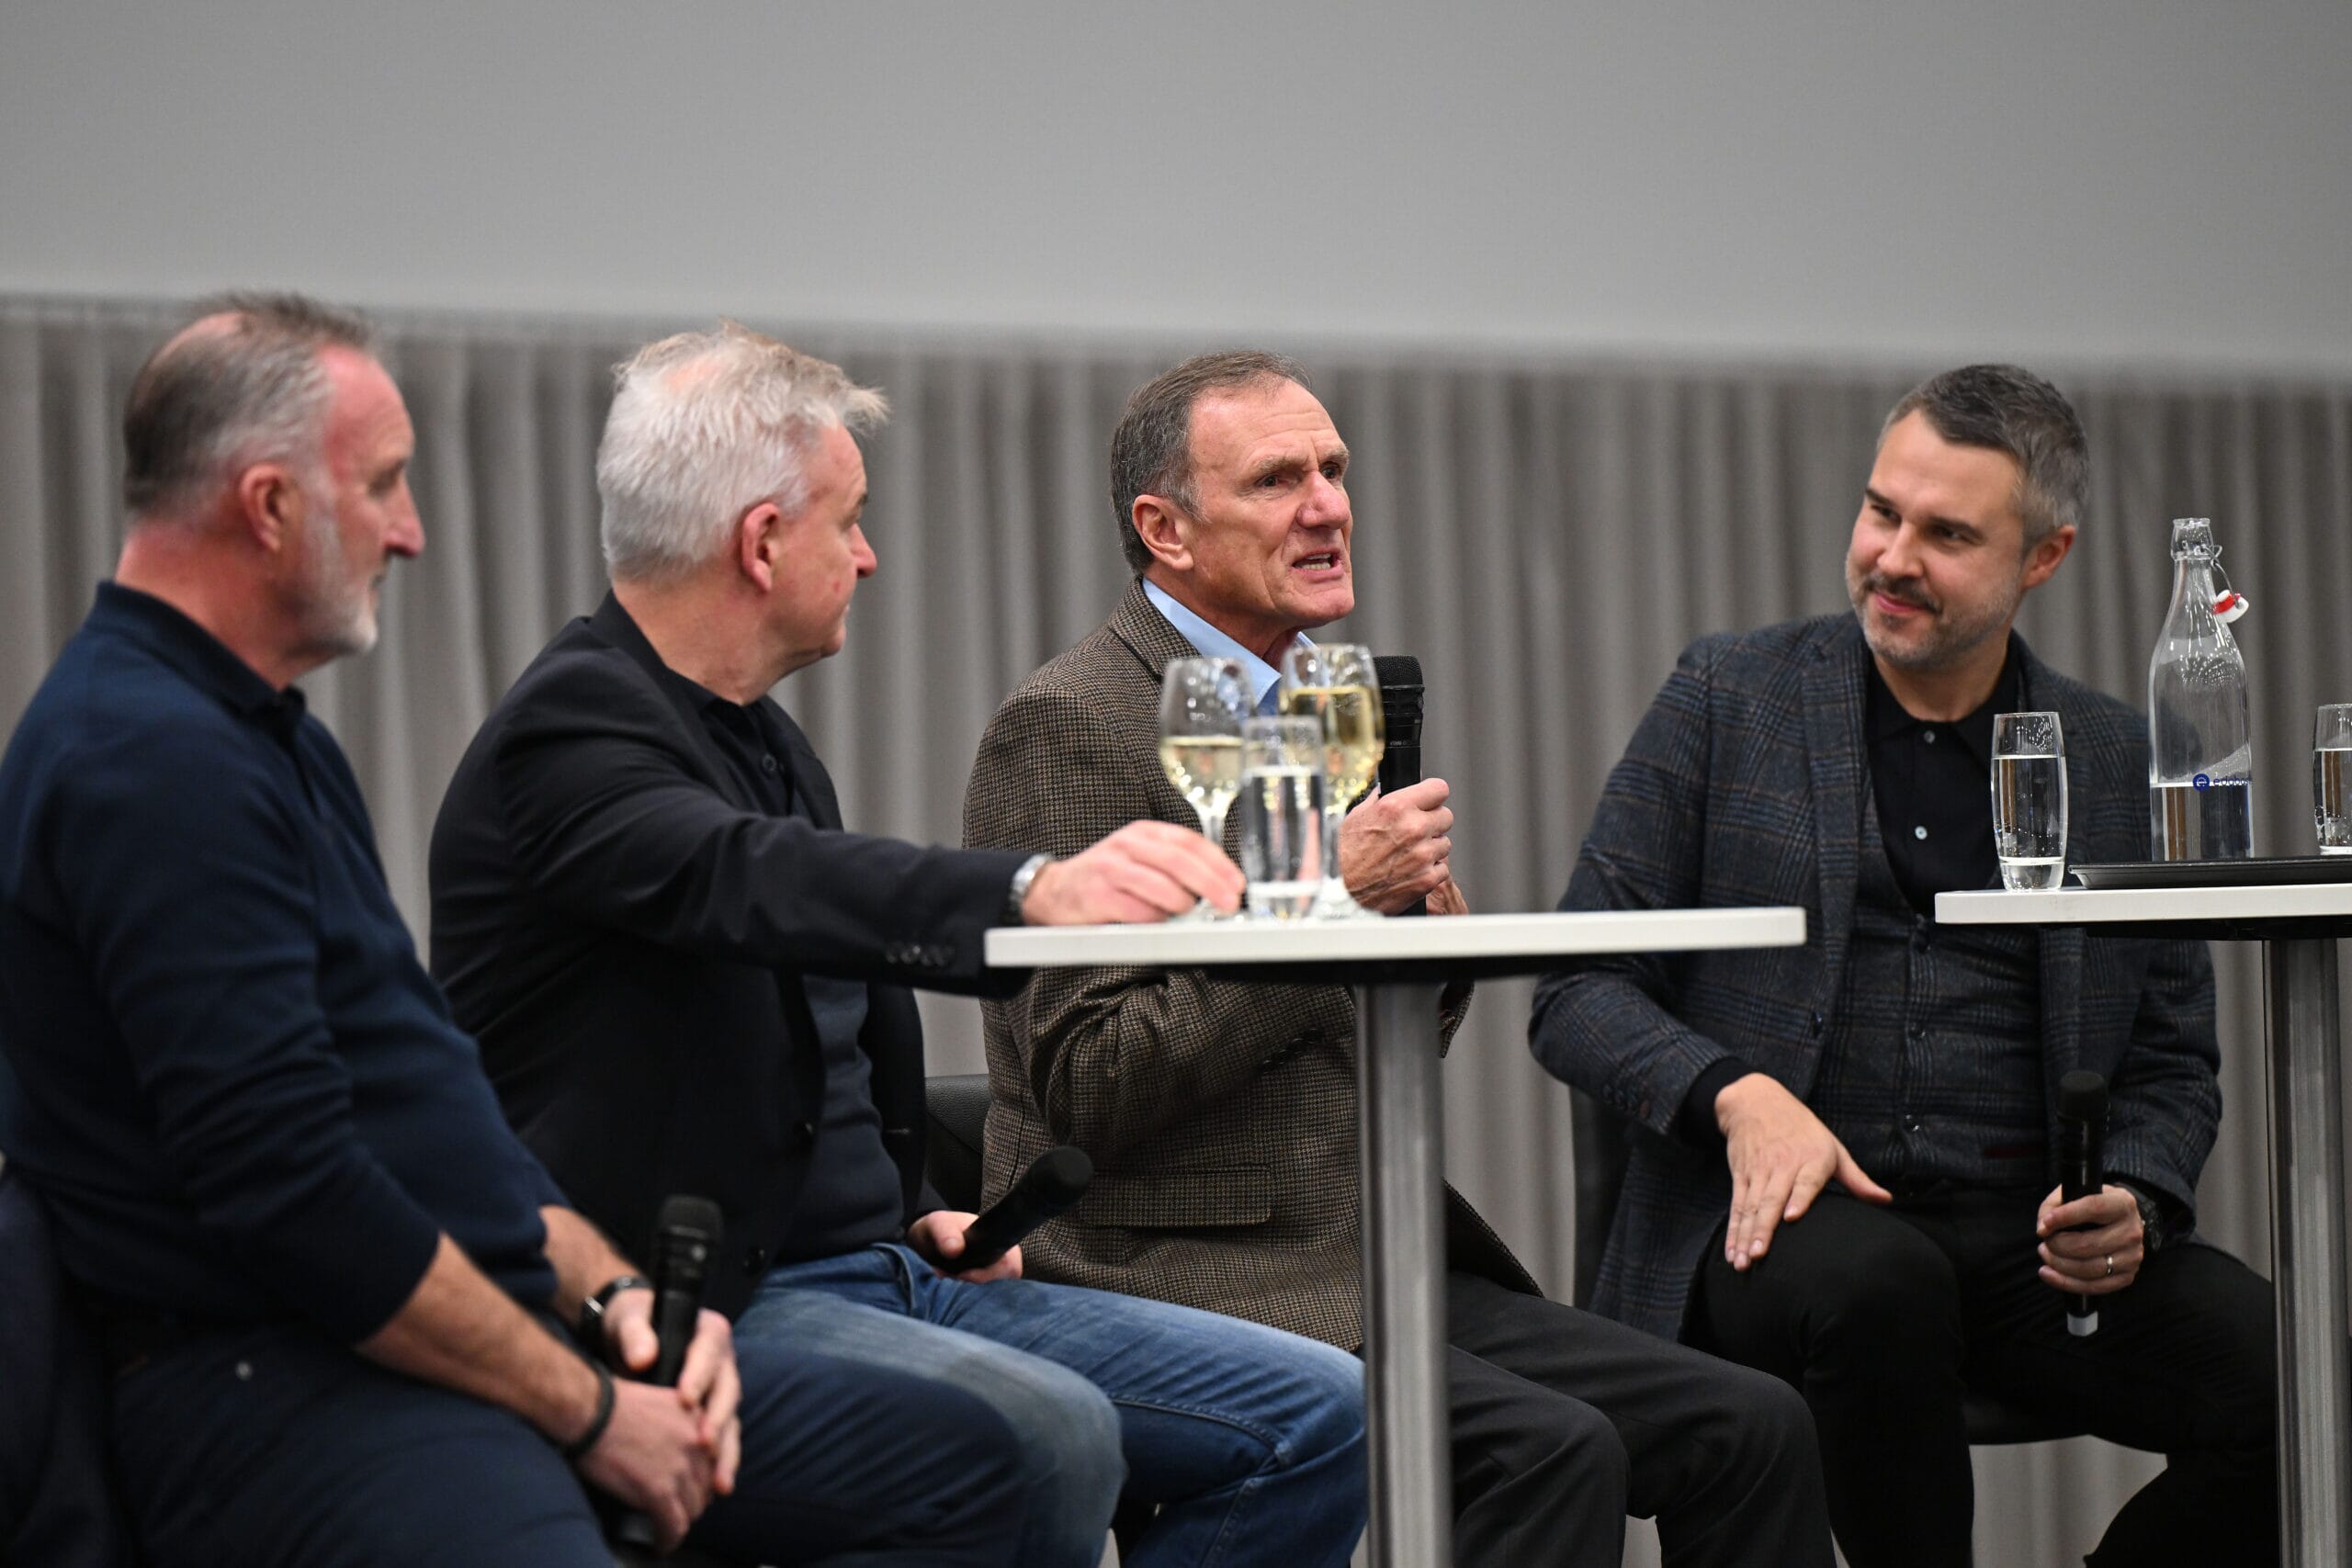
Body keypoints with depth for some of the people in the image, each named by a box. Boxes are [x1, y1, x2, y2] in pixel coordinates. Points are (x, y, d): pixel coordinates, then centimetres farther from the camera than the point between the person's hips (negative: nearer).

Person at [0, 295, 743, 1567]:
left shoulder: (269, 739, 21)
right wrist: (588, 1414, -13)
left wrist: (610, 1288, 7)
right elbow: (292, 1195, -20)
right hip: (281, 1380, -10)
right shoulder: (152, 760, -14)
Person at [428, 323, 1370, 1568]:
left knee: (1315, 1417, -1)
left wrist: (917, 1215, 14)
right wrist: (1029, 892, -49)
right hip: (698, 1323, -10)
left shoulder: (762, 739, 19)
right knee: (1048, 1439, -35)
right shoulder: (572, 727, -12)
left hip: (877, 1277, 10)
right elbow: (754, 882, -34)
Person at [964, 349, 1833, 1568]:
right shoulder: (1072, 724, -9)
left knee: (1750, 1428, -8)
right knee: (1552, 1450, -29)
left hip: (1375, 1268, 8)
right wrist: (1324, 904, -17)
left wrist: (1432, 935, 2)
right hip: (1188, 1283, -8)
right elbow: (1090, 1090, -16)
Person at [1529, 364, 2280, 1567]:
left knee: (2284, 1359, -24)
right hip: (1785, 1227, -2)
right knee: (1875, 1280, -38)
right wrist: (1735, 1093, -15)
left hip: (2033, 1243, 3)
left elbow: (2172, 1066, 16)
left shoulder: (2123, 765, 13)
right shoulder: (1729, 699, 7)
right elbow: (1575, 995, 4)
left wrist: (2133, 1207, -6)